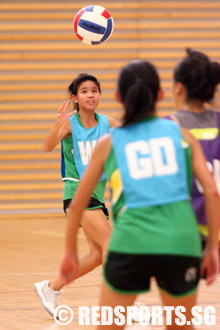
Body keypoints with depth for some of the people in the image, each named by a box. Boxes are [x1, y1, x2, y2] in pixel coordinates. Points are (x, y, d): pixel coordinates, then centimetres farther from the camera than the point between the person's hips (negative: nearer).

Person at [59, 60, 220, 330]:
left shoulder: (109, 143, 15)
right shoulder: (180, 133, 14)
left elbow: (77, 204, 17)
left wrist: (70, 252, 28)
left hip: (131, 244, -1)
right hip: (181, 243, 1)